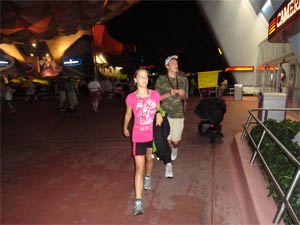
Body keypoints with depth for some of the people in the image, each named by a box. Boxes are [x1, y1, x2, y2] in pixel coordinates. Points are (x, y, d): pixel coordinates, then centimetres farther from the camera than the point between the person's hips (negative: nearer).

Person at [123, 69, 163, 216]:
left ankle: (148, 178, 56)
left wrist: (159, 114, -15)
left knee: (149, 159, 25)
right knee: (139, 168, -4)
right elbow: (128, 115, 5)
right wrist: (125, 128, 19)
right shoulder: (131, 98, -12)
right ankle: (138, 201, 3)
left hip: (152, 135, 3)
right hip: (138, 137, -3)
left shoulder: (155, 94, -6)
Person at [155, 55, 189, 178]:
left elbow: (185, 98, 10)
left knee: (176, 140, 9)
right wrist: (170, 93, -17)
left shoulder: (183, 80, 4)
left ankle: (174, 148, 47)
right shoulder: (161, 80, -3)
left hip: (178, 115, 2)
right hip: (165, 114, -2)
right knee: (167, 140, -3)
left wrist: (182, 95, -14)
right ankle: (168, 165, 14)